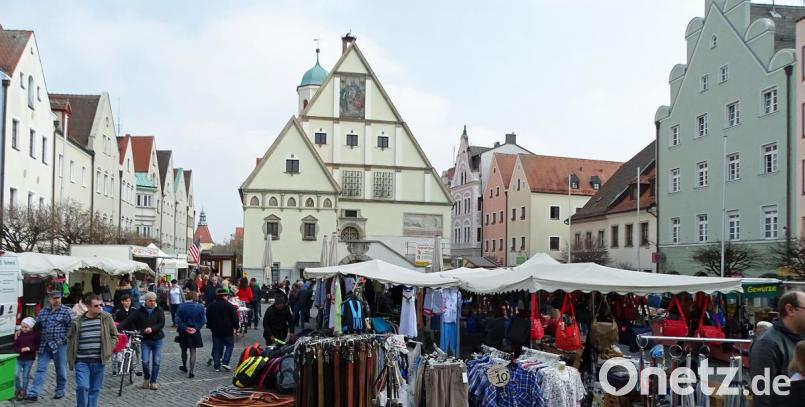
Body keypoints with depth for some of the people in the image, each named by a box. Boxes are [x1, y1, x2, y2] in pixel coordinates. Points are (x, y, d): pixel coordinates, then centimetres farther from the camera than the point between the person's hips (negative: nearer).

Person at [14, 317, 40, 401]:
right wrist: (20, 349, -16)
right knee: (16, 375, -3)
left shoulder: (35, 334, -6)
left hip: (29, 358, -2)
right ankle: (18, 389, 19)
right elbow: (15, 347, 4)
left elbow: (38, 345, -3)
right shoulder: (19, 334, 0)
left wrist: (30, 348, -18)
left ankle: (23, 392, 18)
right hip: (19, 358, 2)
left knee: (25, 376, 5)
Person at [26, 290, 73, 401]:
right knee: (40, 369, 0)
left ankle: (60, 391, 22)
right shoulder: (43, 312, 13)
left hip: (59, 345, -4)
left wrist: (66, 338, -13)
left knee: (61, 370, 7)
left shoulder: (66, 311, -3)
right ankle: (33, 393, -3)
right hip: (44, 345, 4)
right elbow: (36, 326, 23)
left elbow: (71, 327, -7)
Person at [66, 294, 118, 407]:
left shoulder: (106, 318, 1)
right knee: (82, 387, -12)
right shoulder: (77, 321, 0)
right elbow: (70, 338, 14)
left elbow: (114, 335, 11)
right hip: (81, 361, -1)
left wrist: (108, 350, 0)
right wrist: (71, 358, 8)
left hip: (98, 361, 1)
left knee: (95, 389, 8)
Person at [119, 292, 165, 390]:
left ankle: (153, 381, 15)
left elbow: (162, 323, -7)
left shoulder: (159, 311, 3)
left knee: (156, 361, 2)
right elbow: (128, 321, -7)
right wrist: (118, 328, -21)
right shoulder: (139, 311, 2)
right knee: (145, 361, -8)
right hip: (145, 340, -1)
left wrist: (152, 329, -23)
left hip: (157, 339, 1)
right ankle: (146, 378, 18)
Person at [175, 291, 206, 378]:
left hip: (184, 332, 1)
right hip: (195, 333, -1)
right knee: (193, 351, 5)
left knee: (184, 350, 21)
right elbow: (203, 320, -9)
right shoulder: (200, 307, -9)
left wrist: (185, 328, -10)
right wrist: (196, 328, -7)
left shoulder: (181, 307, -9)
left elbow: (178, 320, -11)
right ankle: (191, 371, -2)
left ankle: (185, 367, 40)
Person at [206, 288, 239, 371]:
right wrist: (235, 327, 3)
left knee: (217, 347, 10)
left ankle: (217, 366, 9)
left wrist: (210, 327, 23)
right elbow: (234, 317, -10)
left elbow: (208, 318, 12)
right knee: (229, 345, 10)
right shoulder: (229, 305, -11)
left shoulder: (211, 306, 4)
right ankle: (225, 362, -5)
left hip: (215, 330, 4)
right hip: (227, 330, -4)